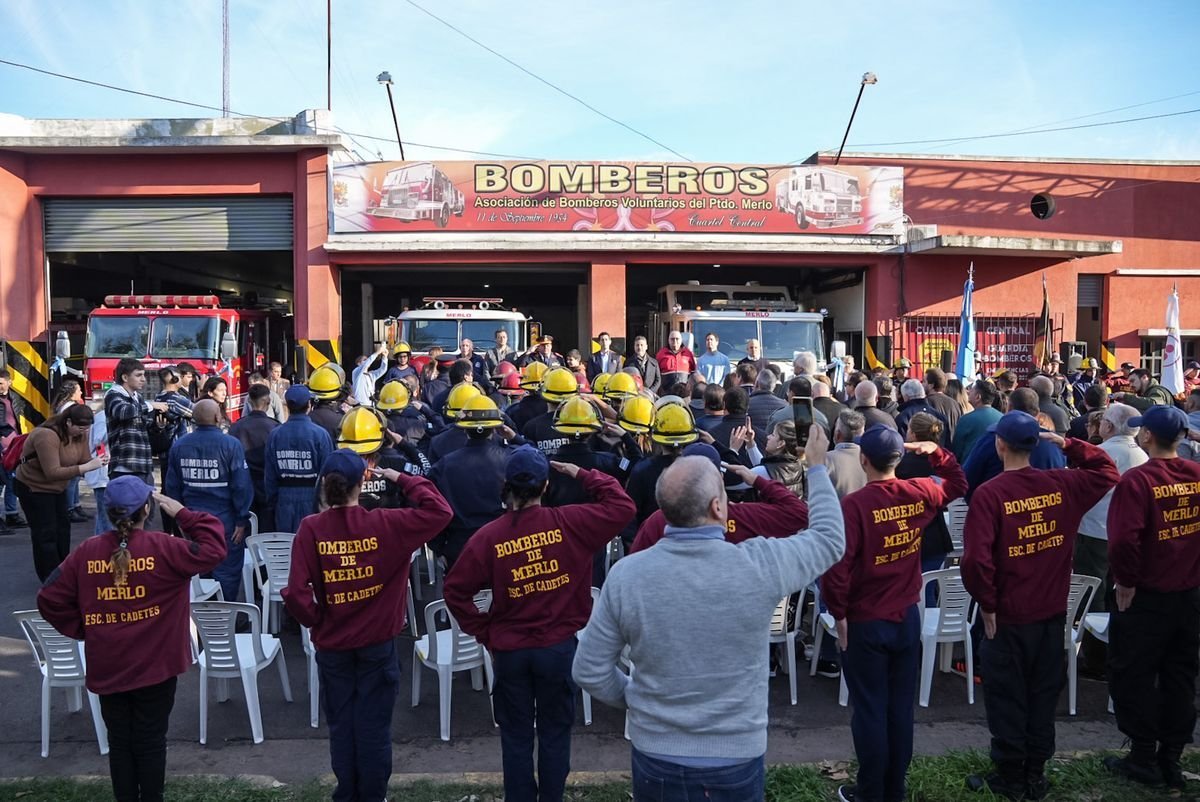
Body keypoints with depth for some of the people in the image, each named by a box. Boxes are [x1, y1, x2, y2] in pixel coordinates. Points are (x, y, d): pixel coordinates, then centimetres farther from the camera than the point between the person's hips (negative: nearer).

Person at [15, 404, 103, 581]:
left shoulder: (80, 433, -9)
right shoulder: (46, 435, -33)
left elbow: (84, 460, -8)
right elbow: (53, 472, -37)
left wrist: (96, 462, -30)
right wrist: (87, 467, -40)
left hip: (57, 487, 9)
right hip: (33, 487, -8)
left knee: (62, 527, 16)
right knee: (45, 533, -5)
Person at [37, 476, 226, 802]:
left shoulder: (86, 552, -5)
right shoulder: (162, 548, -16)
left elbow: (49, 599, -1)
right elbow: (214, 549, -16)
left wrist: (81, 629, 10)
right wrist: (184, 514, -10)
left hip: (106, 667, 3)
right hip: (155, 665, -3)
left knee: (119, 741, 16)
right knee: (150, 741, 10)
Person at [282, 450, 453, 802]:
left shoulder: (310, 529, -14)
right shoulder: (385, 524, -16)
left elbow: (296, 593, -17)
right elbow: (439, 511, -12)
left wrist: (316, 621, 0)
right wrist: (402, 479, -6)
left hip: (331, 645, 1)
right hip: (377, 644, -1)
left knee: (341, 725, 18)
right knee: (374, 726, 12)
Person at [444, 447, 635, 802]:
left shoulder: (488, 536, -11)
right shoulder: (570, 523, -14)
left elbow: (456, 589, -7)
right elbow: (622, 506, -7)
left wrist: (484, 632, 3)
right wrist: (582, 475, -1)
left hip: (509, 650, 1)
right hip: (559, 647, 0)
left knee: (516, 735, 16)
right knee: (555, 732, 15)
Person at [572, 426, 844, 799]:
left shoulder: (625, 574, -16)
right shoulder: (759, 565, -20)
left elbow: (589, 671, -8)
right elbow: (829, 538, 0)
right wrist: (817, 466, 12)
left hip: (655, 756, 1)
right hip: (736, 759, -1)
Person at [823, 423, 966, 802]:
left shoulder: (854, 504, -21)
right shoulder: (921, 494, -3)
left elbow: (838, 567, -23)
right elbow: (958, 484, 20)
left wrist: (839, 614, -10)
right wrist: (936, 452, 8)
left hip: (866, 622, -5)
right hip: (908, 617, 5)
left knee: (869, 710, 7)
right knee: (901, 707, 15)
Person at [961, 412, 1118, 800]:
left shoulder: (989, 494, -19)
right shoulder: (1063, 485, -5)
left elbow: (976, 558, -25)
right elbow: (1107, 473, 16)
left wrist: (986, 603, -11)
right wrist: (1068, 445, 7)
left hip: (1009, 616, -5)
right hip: (1053, 612, 5)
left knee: (1007, 699, 10)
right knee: (1043, 695, 17)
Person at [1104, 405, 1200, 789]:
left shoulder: (1137, 479, -19)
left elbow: (1124, 539, -26)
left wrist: (1125, 580, -12)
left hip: (1145, 597, -6)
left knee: (1134, 676, 9)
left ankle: (1144, 759, 17)